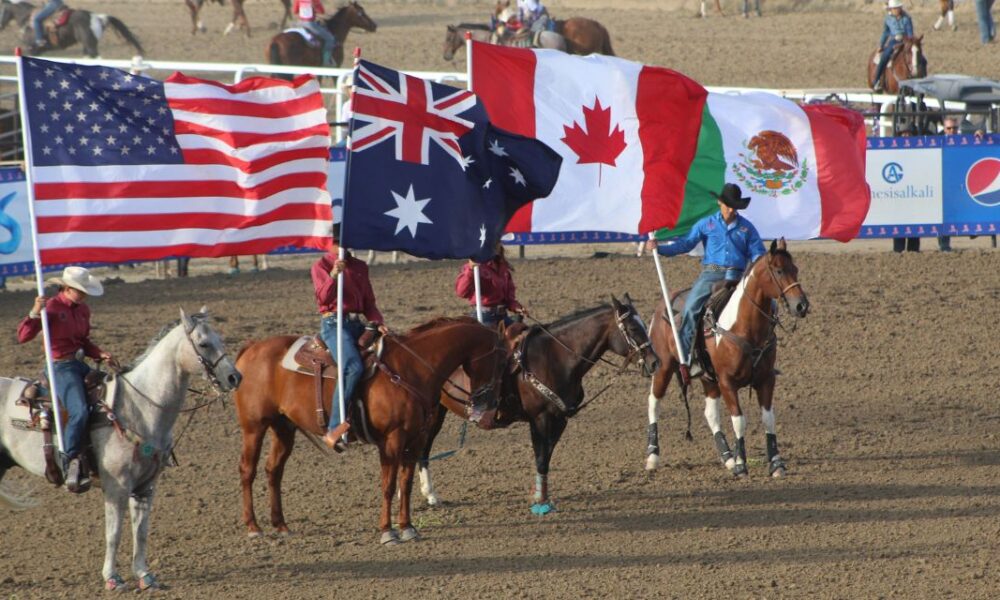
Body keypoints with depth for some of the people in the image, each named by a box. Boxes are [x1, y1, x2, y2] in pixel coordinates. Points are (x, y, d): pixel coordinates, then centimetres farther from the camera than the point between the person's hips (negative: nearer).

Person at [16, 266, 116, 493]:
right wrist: (35, 313, -32)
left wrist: (100, 354, 7)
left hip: (81, 366, 8)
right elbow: (23, 336, -17)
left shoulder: (82, 309, 13)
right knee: (79, 412, -29)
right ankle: (71, 464, -23)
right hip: (61, 367, -8)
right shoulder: (51, 308, -9)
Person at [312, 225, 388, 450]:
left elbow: (368, 303, 18)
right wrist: (334, 275, -27)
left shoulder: (359, 267, 18)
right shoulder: (321, 266, 3)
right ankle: (334, 429, -35)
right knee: (353, 367, -31)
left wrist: (378, 322, 0)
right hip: (334, 324, -7)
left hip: (357, 324, 7)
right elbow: (323, 298, -13)